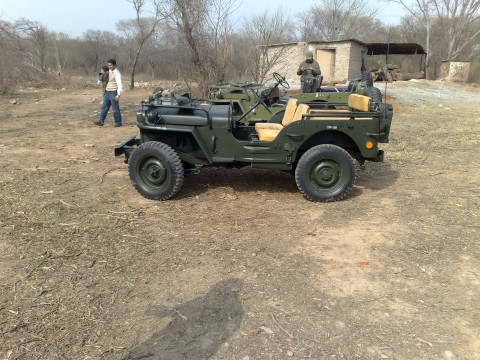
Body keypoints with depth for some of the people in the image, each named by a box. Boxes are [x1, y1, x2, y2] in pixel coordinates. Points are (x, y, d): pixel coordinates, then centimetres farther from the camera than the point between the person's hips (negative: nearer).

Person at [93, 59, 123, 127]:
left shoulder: (117, 73, -15)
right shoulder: (109, 71, 11)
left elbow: (119, 84, -25)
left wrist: (118, 94, -35)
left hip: (113, 92, -8)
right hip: (107, 92, 8)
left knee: (115, 108, -2)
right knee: (104, 107, 9)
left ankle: (118, 122, 10)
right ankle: (101, 121, 13)